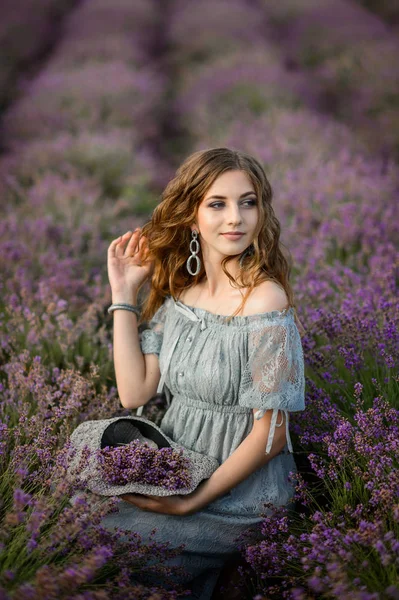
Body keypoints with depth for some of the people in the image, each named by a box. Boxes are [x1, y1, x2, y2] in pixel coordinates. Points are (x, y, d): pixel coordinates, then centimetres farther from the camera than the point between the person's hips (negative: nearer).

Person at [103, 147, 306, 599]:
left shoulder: (265, 300, -19)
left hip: (238, 494, -6)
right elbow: (134, 392, -4)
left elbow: (271, 434, -17)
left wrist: (193, 502, -15)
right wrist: (124, 294, -6)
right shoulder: (177, 290, 2)